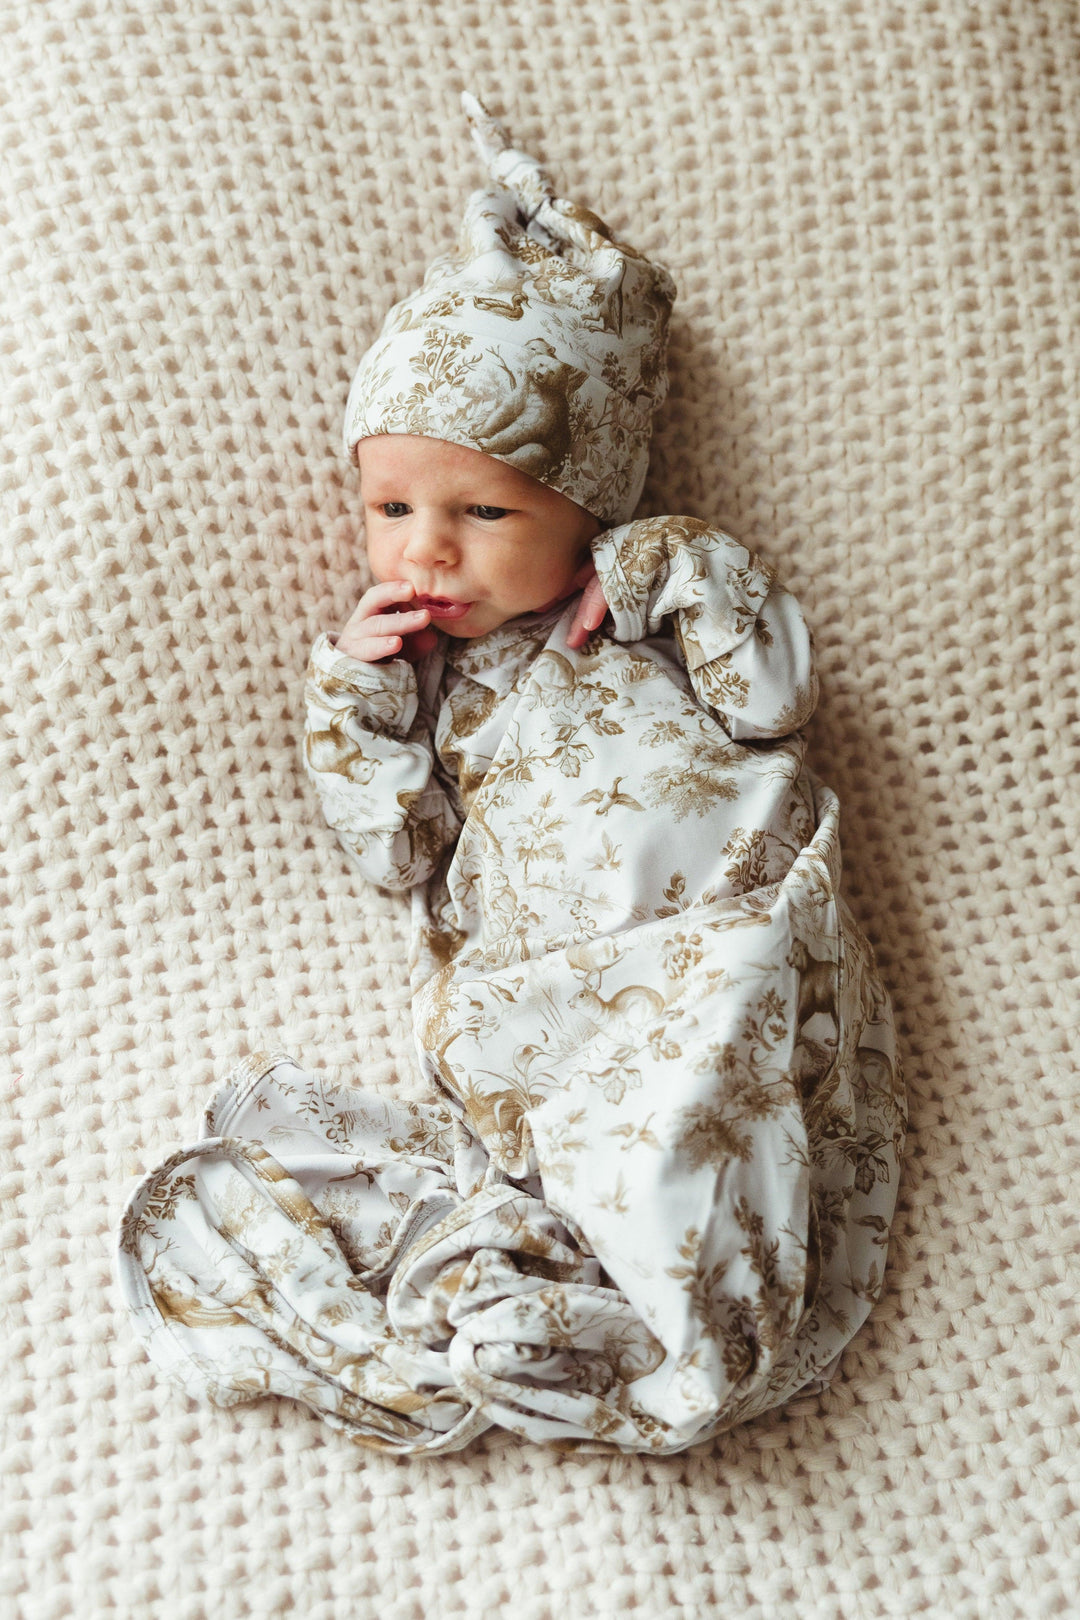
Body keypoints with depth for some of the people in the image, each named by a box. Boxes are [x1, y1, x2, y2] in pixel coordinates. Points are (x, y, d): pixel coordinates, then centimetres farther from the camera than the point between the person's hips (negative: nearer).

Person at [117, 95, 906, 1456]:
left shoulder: (656, 589, 16)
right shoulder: (420, 667, 22)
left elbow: (772, 695, 4)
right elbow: (399, 851, 15)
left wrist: (672, 576, 0)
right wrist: (355, 696, 4)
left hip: (700, 964, -2)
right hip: (529, 1011, 3)